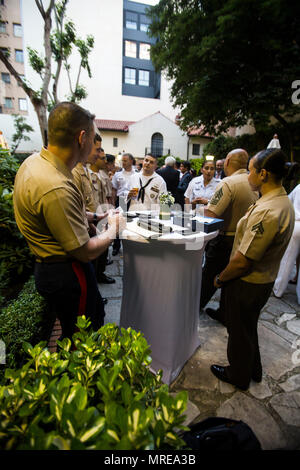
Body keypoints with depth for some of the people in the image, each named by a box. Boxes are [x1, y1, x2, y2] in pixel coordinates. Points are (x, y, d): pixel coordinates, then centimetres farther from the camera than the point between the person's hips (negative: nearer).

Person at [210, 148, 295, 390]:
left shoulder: (266, 212, -30)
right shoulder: (285, 202, 2)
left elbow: (243, 262, -28)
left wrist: (220, 278, -11)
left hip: (247, 283, -9)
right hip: (265, 280, 9)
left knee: (239, 331, 15)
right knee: (248, 327, 28)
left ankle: (238, 376, 41)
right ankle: (253, 369, 51)